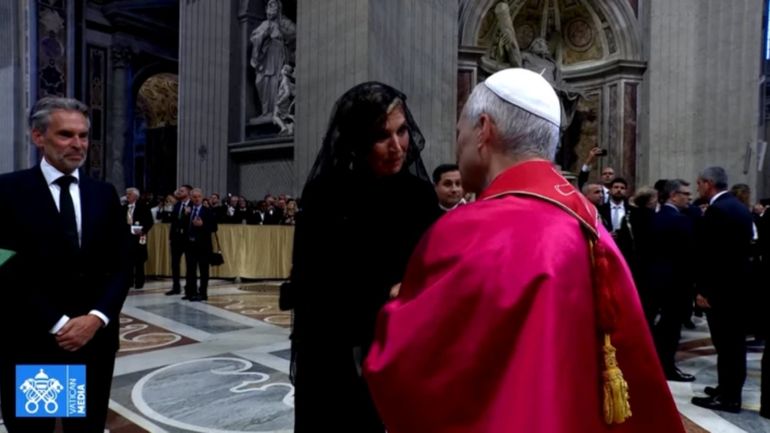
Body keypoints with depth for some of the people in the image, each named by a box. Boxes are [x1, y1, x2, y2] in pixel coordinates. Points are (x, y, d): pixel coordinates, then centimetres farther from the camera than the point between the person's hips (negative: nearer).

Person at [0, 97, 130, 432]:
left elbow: (120, 265, 5)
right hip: (30, 340, -3)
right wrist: (57, 324, -13)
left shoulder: (104, 194, 8)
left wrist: (96, 318, -9)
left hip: (94, 336, 3)